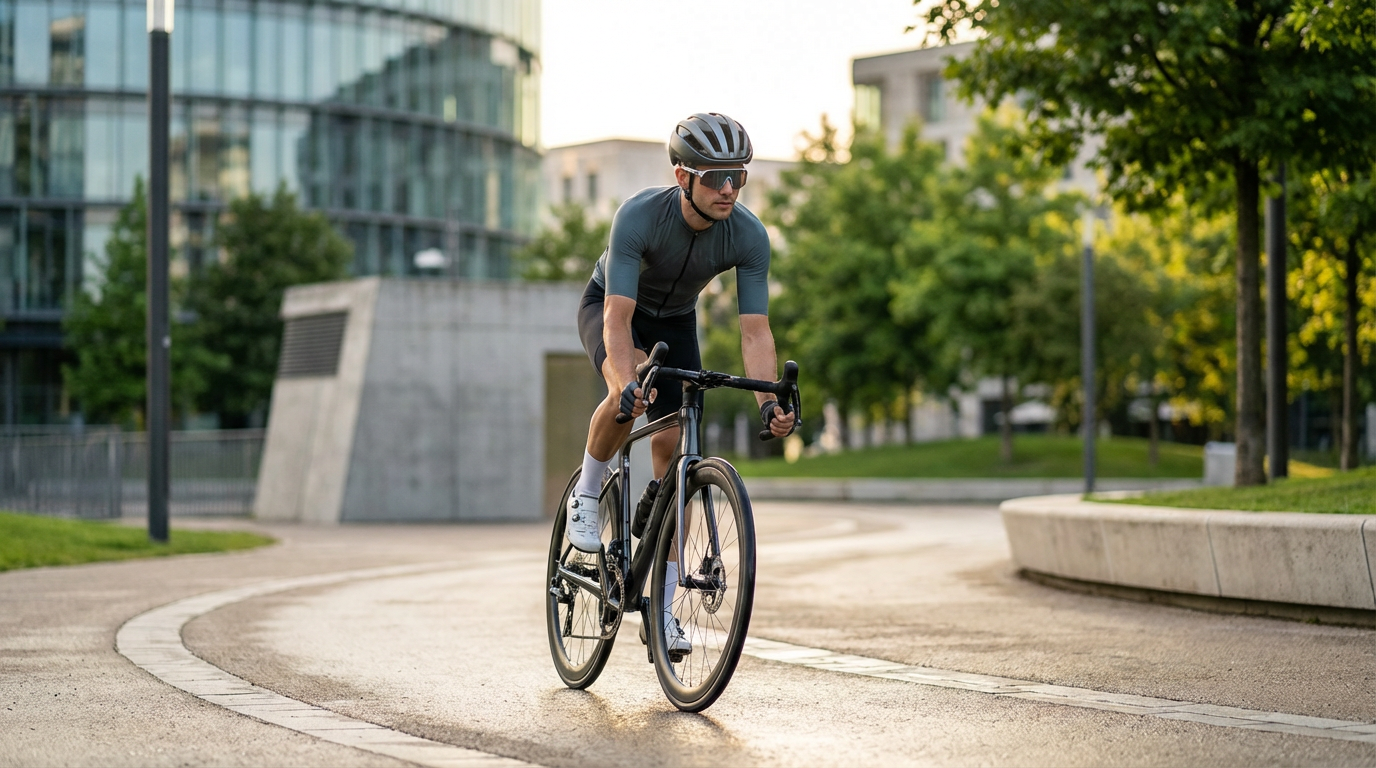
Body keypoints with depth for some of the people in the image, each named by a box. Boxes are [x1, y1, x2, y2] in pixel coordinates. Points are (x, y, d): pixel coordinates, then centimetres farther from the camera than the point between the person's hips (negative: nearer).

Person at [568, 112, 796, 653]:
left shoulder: (749, 236, -26)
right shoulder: (640, 216, -36)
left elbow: (754, 328, -27)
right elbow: (619, 316, -41)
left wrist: (769, 401, -42)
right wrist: (629, 383, -57)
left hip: (675, 321, 3)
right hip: (608, 306, -3)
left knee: (671, 447, -7)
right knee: (631, 385, -37)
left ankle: (661, 613, -2)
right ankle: (586, 497, -10)